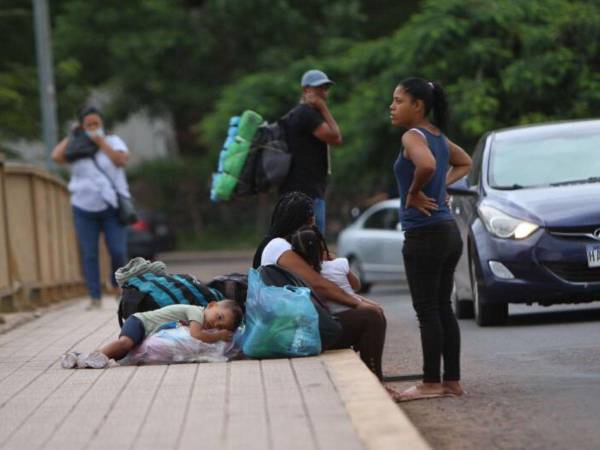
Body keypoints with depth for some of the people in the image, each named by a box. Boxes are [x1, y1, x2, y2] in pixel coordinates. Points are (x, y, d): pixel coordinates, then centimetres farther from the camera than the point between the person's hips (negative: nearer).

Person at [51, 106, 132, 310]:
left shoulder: (113, 141, 7)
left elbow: (121, 160, -10)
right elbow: (56, 156, -9)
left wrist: (101, 142, -11)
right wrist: (71, 136, 0)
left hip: (112, 207, -1)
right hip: (84, 208, 1)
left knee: (118, 251, -7)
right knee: (89, 254, -3)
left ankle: (117, 283, 20)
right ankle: (95, 297, 0)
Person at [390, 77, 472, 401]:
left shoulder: (413, 137, -13)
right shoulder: (439, 137, 13)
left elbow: (426, 165, -34)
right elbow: (464, 163, 30)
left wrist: (414, 192, -17)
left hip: (424, 236, -9)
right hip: (449, 232, 9)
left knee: (427, 311, -3)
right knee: (442, 308, 12)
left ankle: (432, 383, 0)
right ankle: (452, 381, 14)